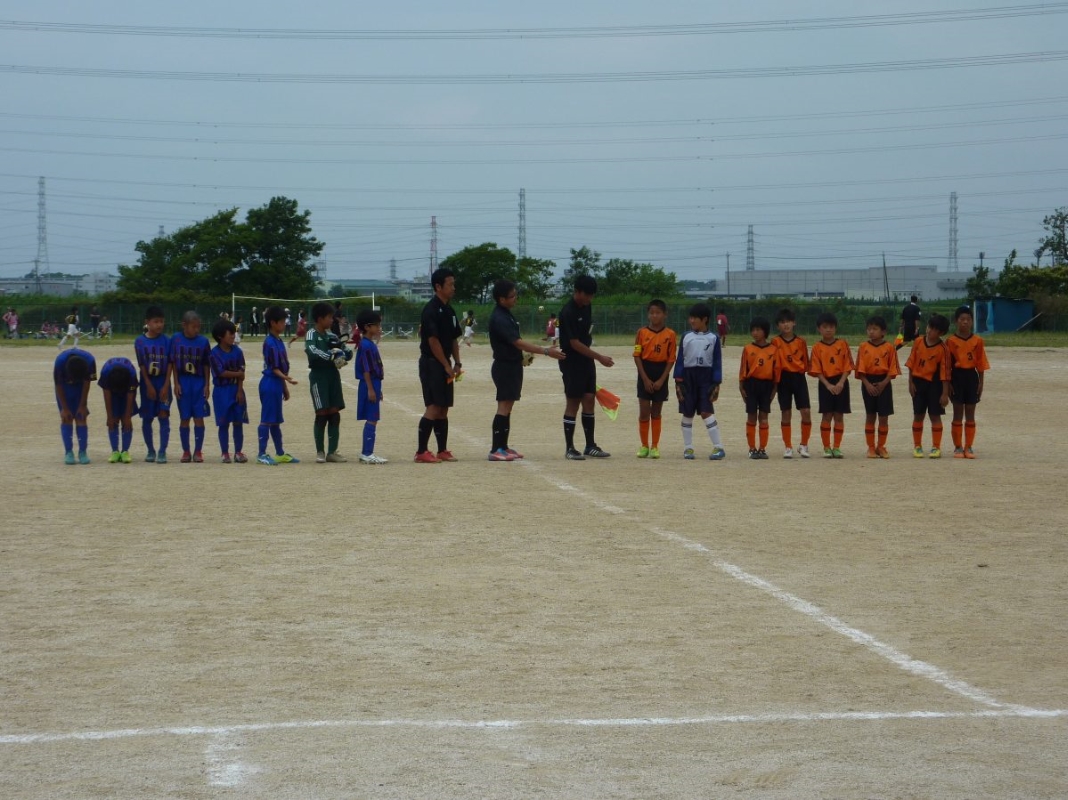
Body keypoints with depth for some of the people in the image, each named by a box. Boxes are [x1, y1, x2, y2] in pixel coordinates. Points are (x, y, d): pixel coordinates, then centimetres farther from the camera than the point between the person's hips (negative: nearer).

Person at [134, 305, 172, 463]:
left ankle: (162, 452, -6)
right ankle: (150, 451, 19)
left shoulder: (166, 341, -2)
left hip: (163, 382, 0)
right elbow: (141, 365, -4)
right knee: (147, 418, 6)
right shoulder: (140, 341, -4)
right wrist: (149, 386, -9)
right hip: (148, 382, 0)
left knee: (164, 416, -7)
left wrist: (166, 386, -9)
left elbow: (169, 364, -2)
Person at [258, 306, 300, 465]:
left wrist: (285, 387, 21)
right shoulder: (270, 342, -15)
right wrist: (287, 379, -32)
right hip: (270, 384, -9)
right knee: (267, 420, -6)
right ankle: (262, 454, -2)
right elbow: (274, 368, -18)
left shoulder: (279, 341, 13)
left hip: (277, 385, 9)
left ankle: (280, 453, 21)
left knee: (276, 420, 15)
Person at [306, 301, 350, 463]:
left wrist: (343, 354, -12)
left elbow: (345, 352, 11)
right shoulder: (311, 335, -7)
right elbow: (312, 351, -27)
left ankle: (332, 452, 10)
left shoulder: (332, 336, 12)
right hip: (318, 375, -6)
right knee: (322, 413, -5)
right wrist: (331, 356, -33)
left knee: (335, 413, 4)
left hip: (333, 375, 6)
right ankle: (320, 452, 4)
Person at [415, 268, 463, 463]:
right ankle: (421, 452, -12)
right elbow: (433, 341, -18)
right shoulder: (431, 310, -15)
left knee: (443, 409, 10)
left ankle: (442, 451, 15)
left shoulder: (449, 311, 14)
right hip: (431, 364, -9)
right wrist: (447, 366, -15)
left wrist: (457, 363, 9)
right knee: (434, 408, -13)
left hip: (444, 365, 9)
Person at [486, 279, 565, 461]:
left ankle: (503, 446, 19)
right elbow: (518, 343, -26)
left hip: (512, 365, 10)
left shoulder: (506, 314, 11)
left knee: (508, 407, 13)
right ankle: (495, 450, -12)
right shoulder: (499, 319, -21)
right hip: (504, 367, -10)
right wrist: (546, 351, -27)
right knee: (504, 407, -11)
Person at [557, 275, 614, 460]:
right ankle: (569, 448, 2)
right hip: (571, 363, -8)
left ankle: (590, 446, 14)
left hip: (587, 360, 8)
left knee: (589, 400, 7)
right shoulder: (568, 313, -20)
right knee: (573, 403, -4)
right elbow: (575, 343, -22)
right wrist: (599, 357, -24)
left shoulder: (587, 307, 6)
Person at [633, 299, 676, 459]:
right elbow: (637, 356, -3)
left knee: (656, 413, 7)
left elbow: (671, 359, -2)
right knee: (644, 412, -2)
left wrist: (661, 380, -9)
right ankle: (644, 446, 7)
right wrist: (645, 379, -10)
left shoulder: (670, 334, -2)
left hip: (661, 374, 0)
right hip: (645, 373, 0)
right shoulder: (642, 332, -1)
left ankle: (655, 446, 12)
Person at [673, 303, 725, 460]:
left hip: (706, 377, -3)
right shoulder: (686, 337, 6)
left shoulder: (713, 338, 1)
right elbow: (680, 360, 6)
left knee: (706, 412, -11)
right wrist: (678, 382, -1)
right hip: (688, 376, 3)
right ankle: (688, 448, 14)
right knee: (687, 413, 6)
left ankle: (718, 447, -8)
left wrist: (716, 384, -4)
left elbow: (717, 362, 1)